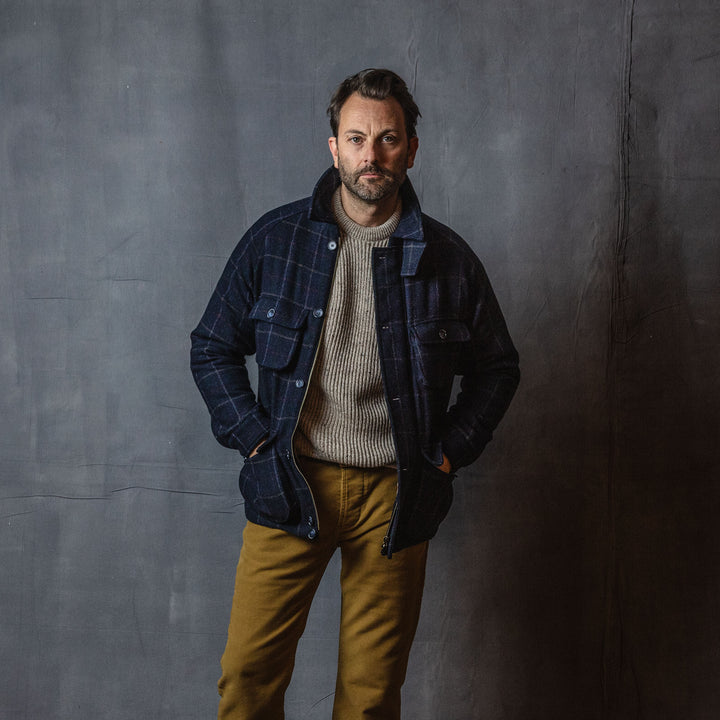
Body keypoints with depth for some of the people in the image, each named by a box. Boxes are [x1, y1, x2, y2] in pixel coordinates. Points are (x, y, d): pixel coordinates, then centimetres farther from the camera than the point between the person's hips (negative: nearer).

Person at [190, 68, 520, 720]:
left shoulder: (448, 259, 2)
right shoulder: (275, 239, 1)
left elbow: (497, 367, 13)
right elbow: (212, 348, 9)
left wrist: (449, 452, 3)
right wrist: (253, 437, -2)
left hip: (394, 494, 0)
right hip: (290, 484, 0)